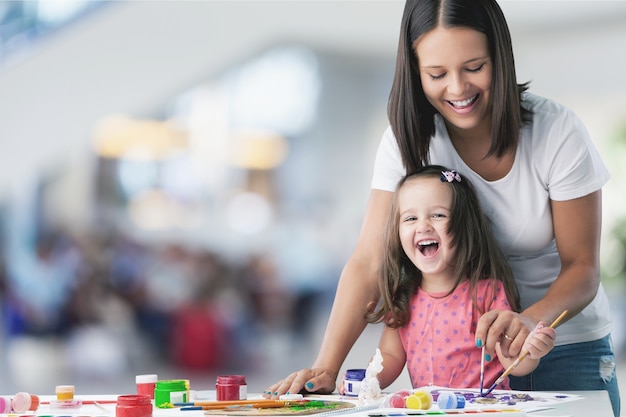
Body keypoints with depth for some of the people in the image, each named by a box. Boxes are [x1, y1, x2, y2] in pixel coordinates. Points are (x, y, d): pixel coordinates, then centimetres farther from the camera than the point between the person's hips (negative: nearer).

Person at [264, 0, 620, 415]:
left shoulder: (558, 132, -18)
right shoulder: (409, 137, -13)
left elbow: (582, 268, -16)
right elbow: (369, 262, -17)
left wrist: (531, 319, -37)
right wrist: (325, 369, -30)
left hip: (568, 348, -1)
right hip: (465, 348, 1)